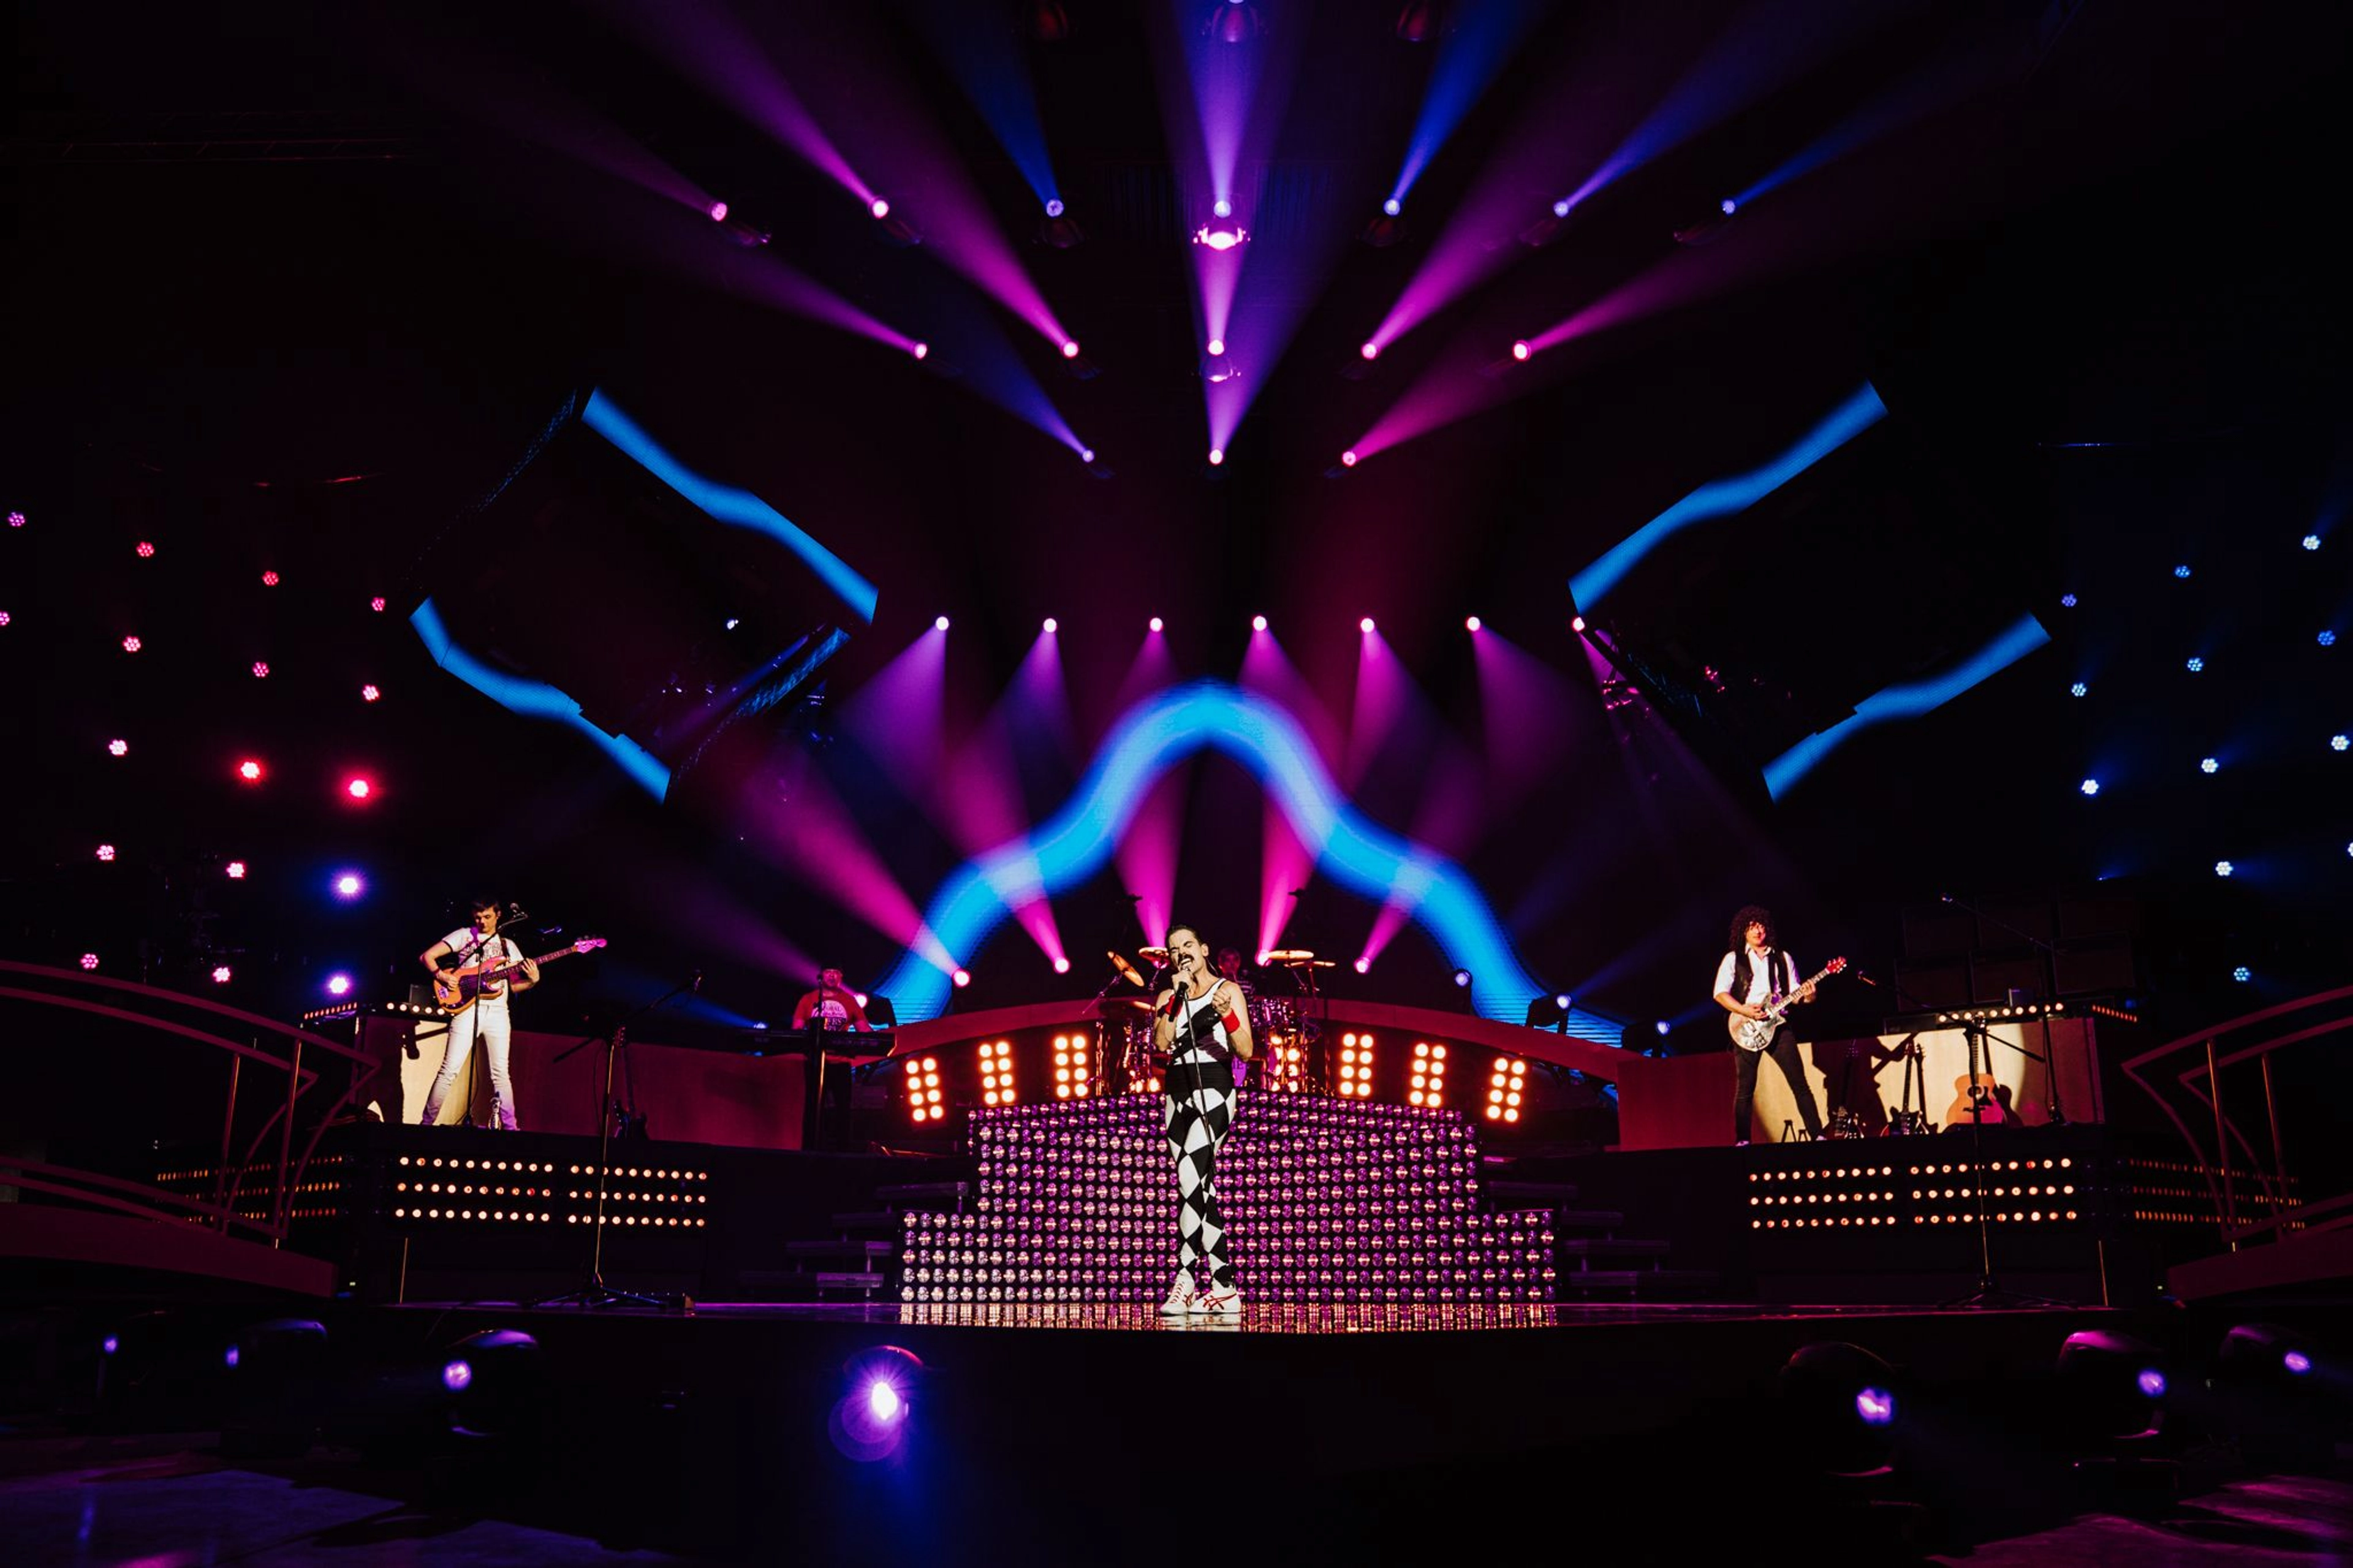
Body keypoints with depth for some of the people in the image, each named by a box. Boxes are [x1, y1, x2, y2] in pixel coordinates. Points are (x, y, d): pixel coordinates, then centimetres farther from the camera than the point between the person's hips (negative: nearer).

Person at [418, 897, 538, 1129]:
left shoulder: (508, 946, 18)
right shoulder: (464, 935, 9)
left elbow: (514, 986, 15)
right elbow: (427, 956, 4)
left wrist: (533, 980, -5)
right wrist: (442, 977, -11)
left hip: (497, 1011, 2)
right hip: (468, 1008, -2)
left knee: (500, 1073, 0)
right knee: (450, 1070, -7)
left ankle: (510, 1128, 2)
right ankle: (427, 1123, 2)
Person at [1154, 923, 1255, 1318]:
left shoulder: (1227, 990, 2)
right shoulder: (1168, 996, 14)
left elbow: (1246, 1052, -6)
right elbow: (1160, 1042, -3)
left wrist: (1227, 1015, -23)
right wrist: (1177, 995, -7)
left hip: (1213, 1089, -6)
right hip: (1176, 1093, 6)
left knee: (1190, 1177, -21)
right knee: (1201, 1188, 5)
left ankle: (1185, 1281, -22)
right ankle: (1225, 1289, 8)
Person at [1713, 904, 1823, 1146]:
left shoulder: (1783, 958, 15)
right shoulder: (1733, 959, 6)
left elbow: (1794, 992, 13)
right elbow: (1720, 993, -3)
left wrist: (1807, 996, -10)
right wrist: (1745, 1011, -16)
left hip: (1778, 1024, 2)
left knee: (1800, 1083, -4)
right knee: (1745, 1088, -4)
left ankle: (1817, 1135, -1)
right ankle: (1742, 1141, 0)